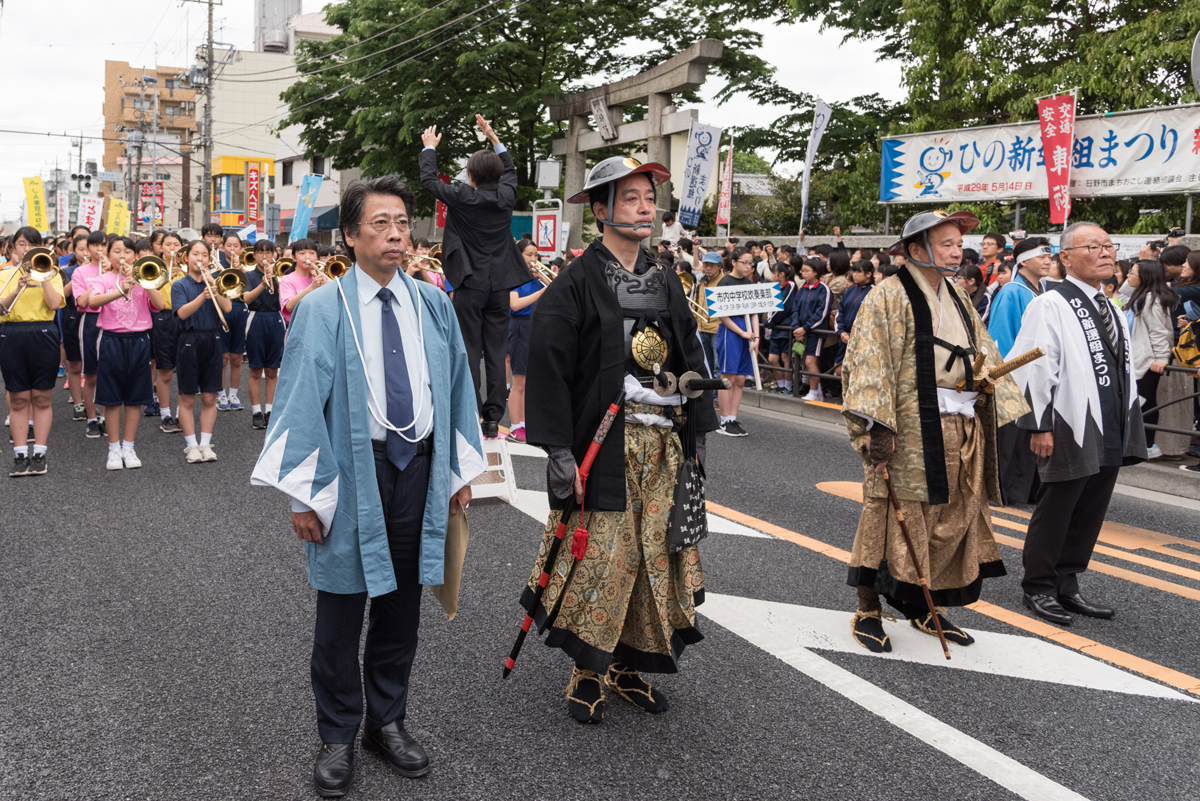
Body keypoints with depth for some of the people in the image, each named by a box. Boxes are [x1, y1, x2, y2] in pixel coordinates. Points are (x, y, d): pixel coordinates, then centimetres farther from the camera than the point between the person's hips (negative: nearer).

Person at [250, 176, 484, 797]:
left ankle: (388, 721, 33)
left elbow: (456, 388, 11)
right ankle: (338, 737, 25)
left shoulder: (434, 305, 6)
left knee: (401, 605, 15)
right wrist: (303, 493, -11)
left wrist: (460, 471, 9)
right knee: (340, 612, 7)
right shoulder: (321, 310, -6)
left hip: (420, 469, 4)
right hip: (350, 472, -3)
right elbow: (301, 401, -8)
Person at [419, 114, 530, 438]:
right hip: (500, 285, 3)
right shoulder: (506, 196, 1)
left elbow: (428, 180, 7)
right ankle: (493, 418, 8)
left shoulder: (462, 197, -9)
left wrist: (429, 147, 22)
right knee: (496, 352, 5)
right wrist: (493, 138, 32)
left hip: (470, 284, -3)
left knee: (469, 353, 0)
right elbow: (510, 170, 24)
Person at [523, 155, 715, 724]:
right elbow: (548, 366, -13)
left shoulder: (665, 282, 12)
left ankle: (630, 665, 23)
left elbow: (691, 359, 16)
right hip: (604, 444, -6)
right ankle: (588, 674, 15)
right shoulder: (577, 282, -7)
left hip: (664, 446, 6)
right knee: (601, 555, -2)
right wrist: (559, 450, -18)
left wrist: (696, 434, 10)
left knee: (654, 553, 9)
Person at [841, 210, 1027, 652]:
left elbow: (986, 358, 20)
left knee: (951, 519, 10)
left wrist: (1006, 414, 13)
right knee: (894, 515, -3)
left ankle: (925, 608, 24)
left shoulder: (958, 300, 17)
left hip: (961, 433, 8)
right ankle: (868, 612, 8)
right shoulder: (890, 296, -6)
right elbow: (869, 363, -14)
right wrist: (877, 424, -23)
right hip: (909, 430, -7)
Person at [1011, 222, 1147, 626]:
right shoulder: (1049, 306, -9)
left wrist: (1129, 428, 17)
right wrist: (1040, 426, -17)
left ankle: (1066, 585, 25)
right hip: (1070, 434, -8)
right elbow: (1034, 370, -14)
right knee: (1054, 513, 3)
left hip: (1110, 438, 8)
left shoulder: (1113, 311, 16)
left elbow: (1124, 371, 20)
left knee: (1089, 515, 13)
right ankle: (1038, 588, 17)